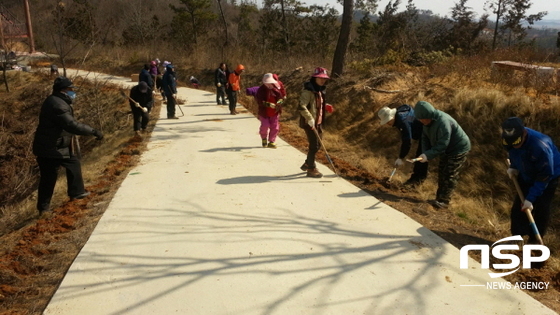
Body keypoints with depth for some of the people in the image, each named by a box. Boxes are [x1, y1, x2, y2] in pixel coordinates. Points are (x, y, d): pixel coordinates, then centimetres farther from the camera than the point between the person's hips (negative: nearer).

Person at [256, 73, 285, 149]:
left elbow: (281, 97, 8)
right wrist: (269, 104, -29)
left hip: (274, 113, 4)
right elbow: (259, 101, -19)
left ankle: (271, 142, 16)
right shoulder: (261, 90, -10)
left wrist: (279, 103, -14)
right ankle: (264, 138, 24)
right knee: (265, 126, -8)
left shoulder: (275, 88, 2)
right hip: (264, 113, -4)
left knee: (275, 127, 1)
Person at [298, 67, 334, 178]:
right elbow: (301, 107, -25)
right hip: (309, 123, -9)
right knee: (314, 145, -5)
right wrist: (310, 119, -29)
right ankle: (311, 169, 8)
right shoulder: (308, 91, -17)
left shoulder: (319, 90, 12)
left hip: (317, 122, 9)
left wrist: (325, 106, 8)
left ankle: (307, 164, 34)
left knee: (317, 144, 17)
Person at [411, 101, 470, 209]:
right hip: (447, 151, 9)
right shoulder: (427, 122, -5)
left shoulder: (443, 122, -34)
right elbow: (425, 138, 0)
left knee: (450, 175, -9)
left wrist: (428, 155, -36)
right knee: (441, 173, 11)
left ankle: (444, 201, -5)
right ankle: (439, 198, 20)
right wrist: (425, 154, -15)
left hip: (459, 149, -9)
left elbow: (442, 144, -33)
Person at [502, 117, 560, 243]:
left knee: (541, 209, -6)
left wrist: (531, 198, -29)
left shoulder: (540, 146, -41)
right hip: (526, 174, 6)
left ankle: (535, 241, 9)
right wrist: (513, 166, -13)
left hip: (549, 176, -6)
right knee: (518, 206, 4)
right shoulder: (510, 138, -23)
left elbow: (545, 176, -31)